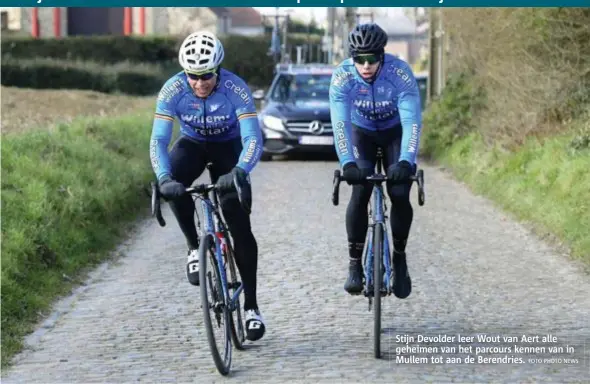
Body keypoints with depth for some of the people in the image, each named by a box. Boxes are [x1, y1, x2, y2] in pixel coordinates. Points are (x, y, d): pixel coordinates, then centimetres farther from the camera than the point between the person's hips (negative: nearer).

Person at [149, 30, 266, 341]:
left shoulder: (235, 89, -30)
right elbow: (158, 140, -30)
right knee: (175, 185, -34)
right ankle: (194, 248, -11)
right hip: (192, 144, 1)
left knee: (240, 225, -14)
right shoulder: (172, 90, -26)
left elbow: (253, 138, -36)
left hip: (228, 146, -1)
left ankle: (251, 305, -5)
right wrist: (164, 178, -48)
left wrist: (238, 172, -54)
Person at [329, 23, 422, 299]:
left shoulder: (400, 73, -32)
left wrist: (406, 162, -50)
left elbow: (412, 121, -37)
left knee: (400, 195, -16)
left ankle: (400, 258, 6)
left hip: (395, 133, 0)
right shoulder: (342, 76, -28)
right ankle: (354, 264, -7)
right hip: (361, 133, 0)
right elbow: (340, 123, -35)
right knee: (360, 193, -19)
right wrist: (347, 163, -49)